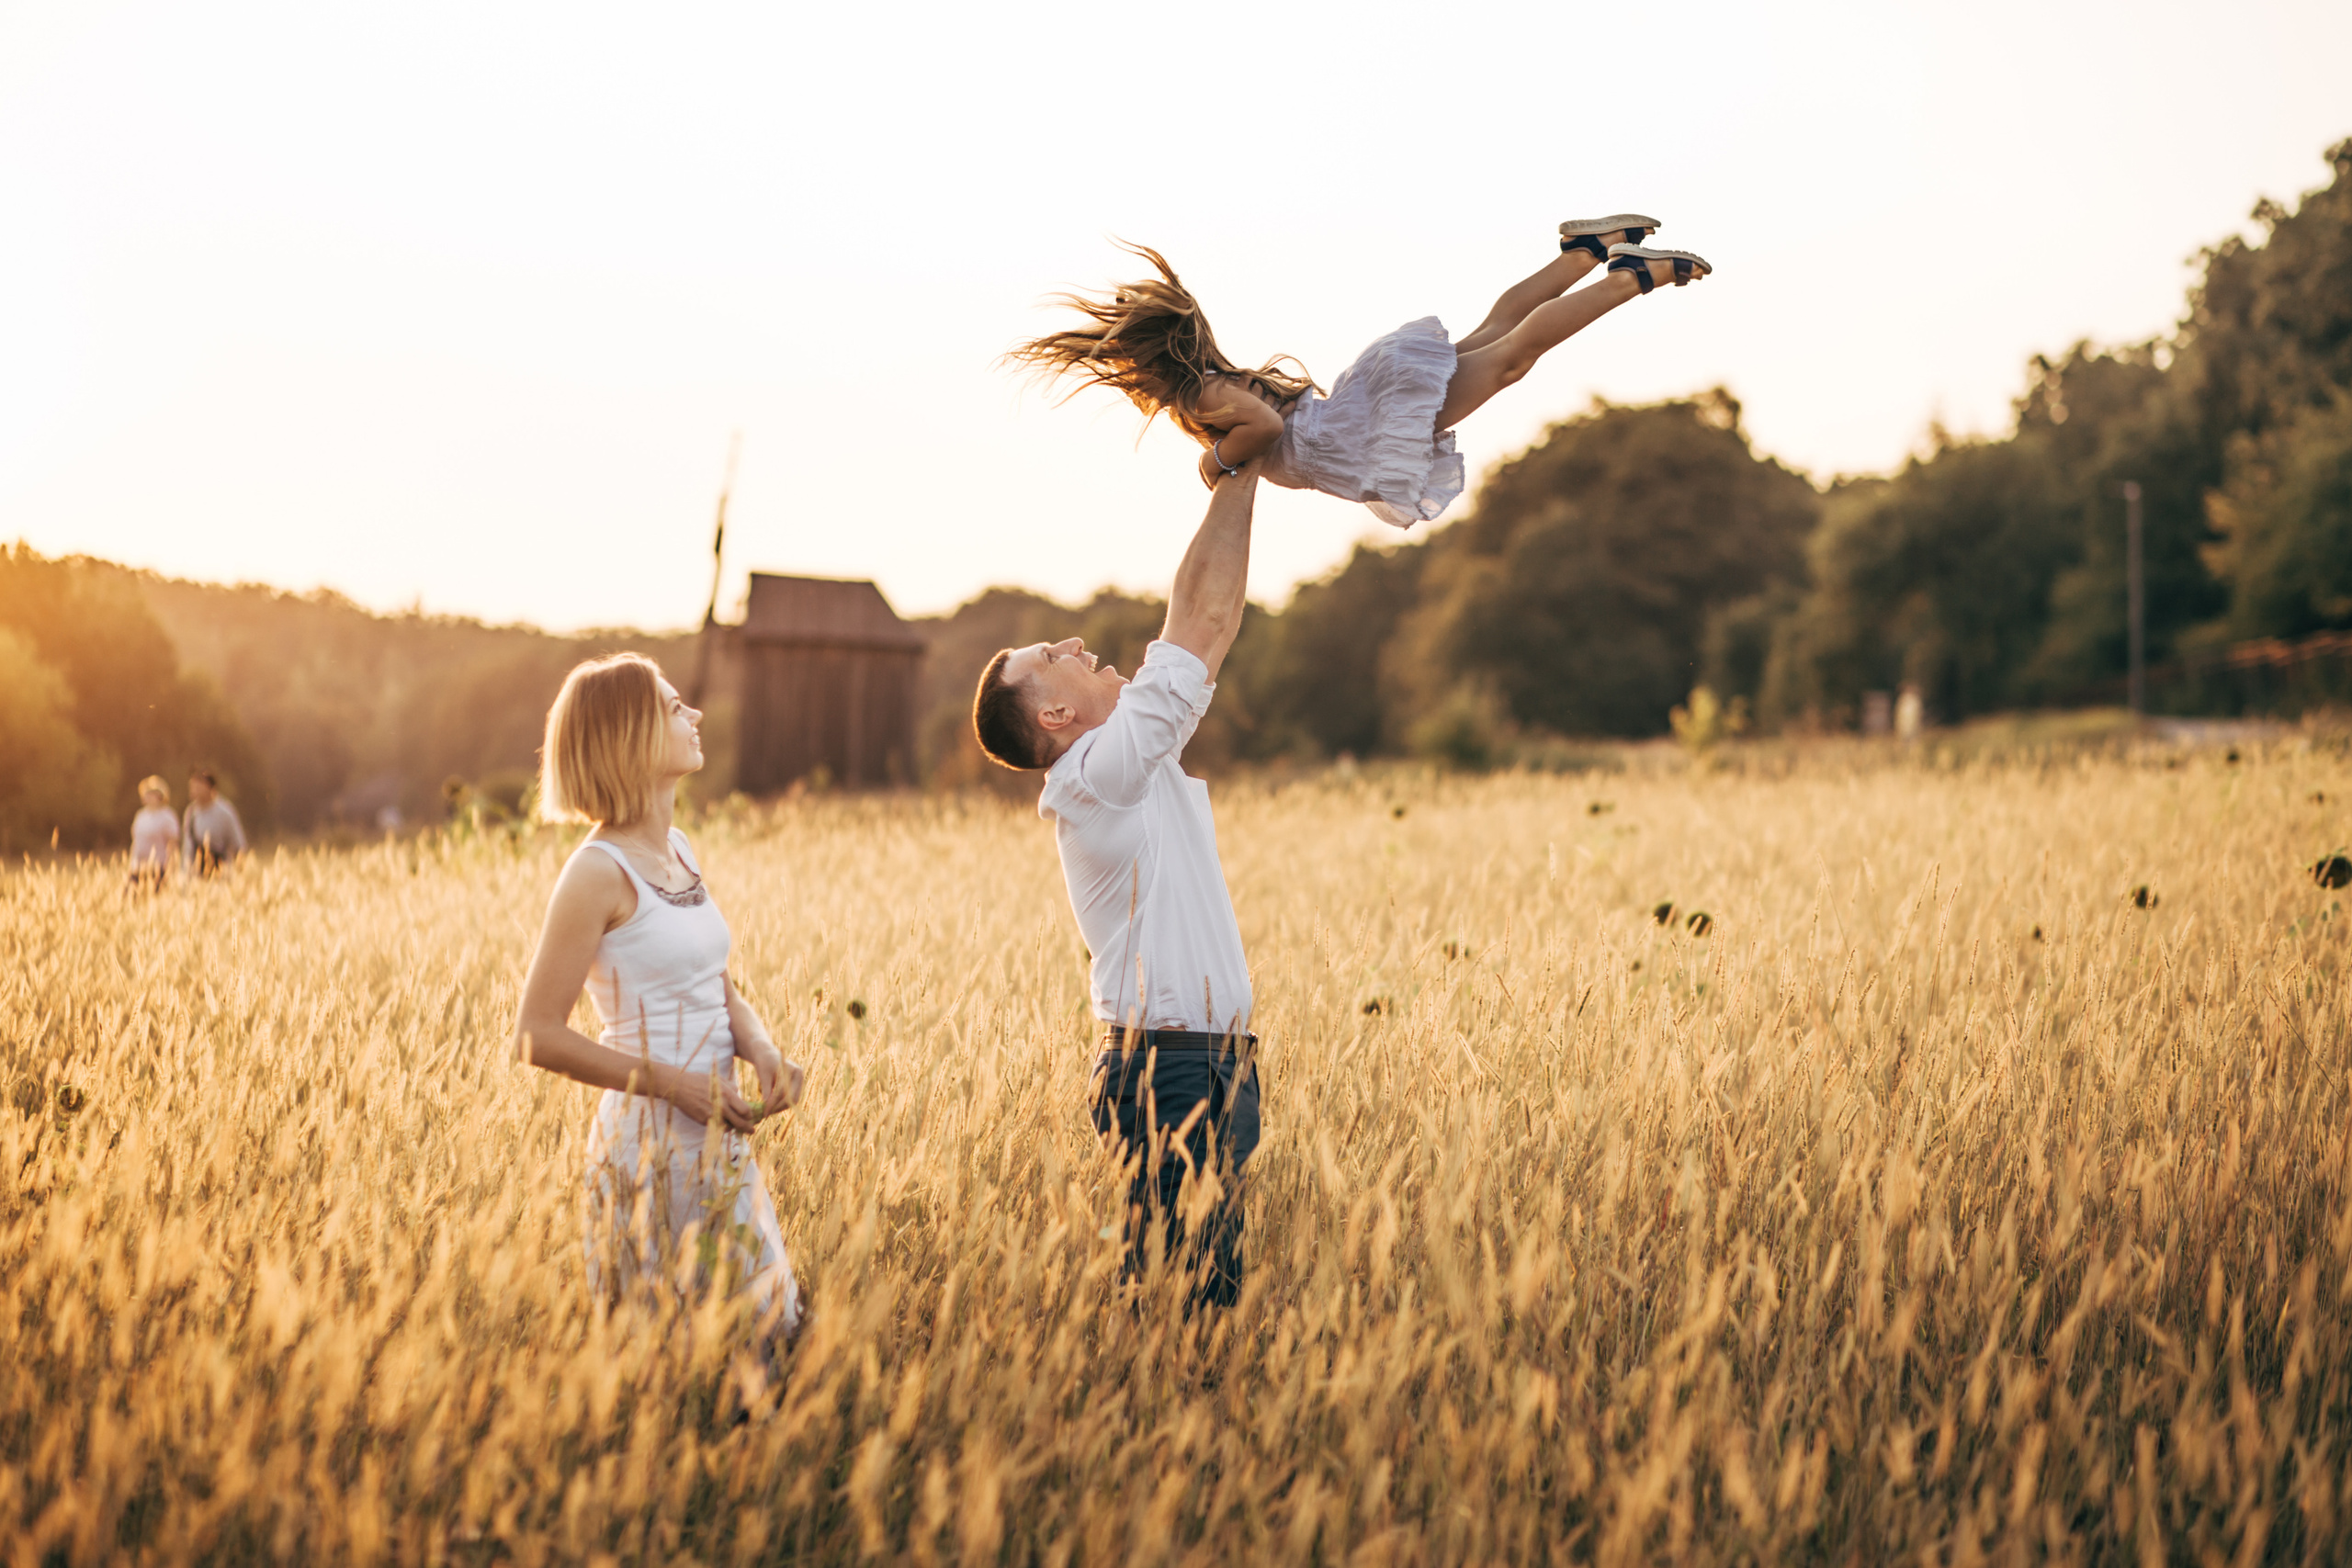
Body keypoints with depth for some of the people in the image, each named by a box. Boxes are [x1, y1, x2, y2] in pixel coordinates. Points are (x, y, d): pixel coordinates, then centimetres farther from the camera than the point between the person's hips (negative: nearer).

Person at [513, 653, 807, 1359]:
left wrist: (762, 1050, -4)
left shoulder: (679, 851, 9)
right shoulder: (598, 872, -15)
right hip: (650, 1141, -8)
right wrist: (674, 1083, -18)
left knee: (768, 1326, 12)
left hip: (719, 1137, 8)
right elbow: (538, 1038, -16)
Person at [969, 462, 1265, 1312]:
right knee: (1176, 1296, -9)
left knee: (1209, 1289, 8)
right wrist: (1239, 482, -8)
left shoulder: (1138, 760, 15)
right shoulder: (1098, 773, -12)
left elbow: (1208, 625, 17)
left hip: (1209, 1072, 9)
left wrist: (1235, 486, 13)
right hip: (1169, 1077, -9)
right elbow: (1200, 619, -14)